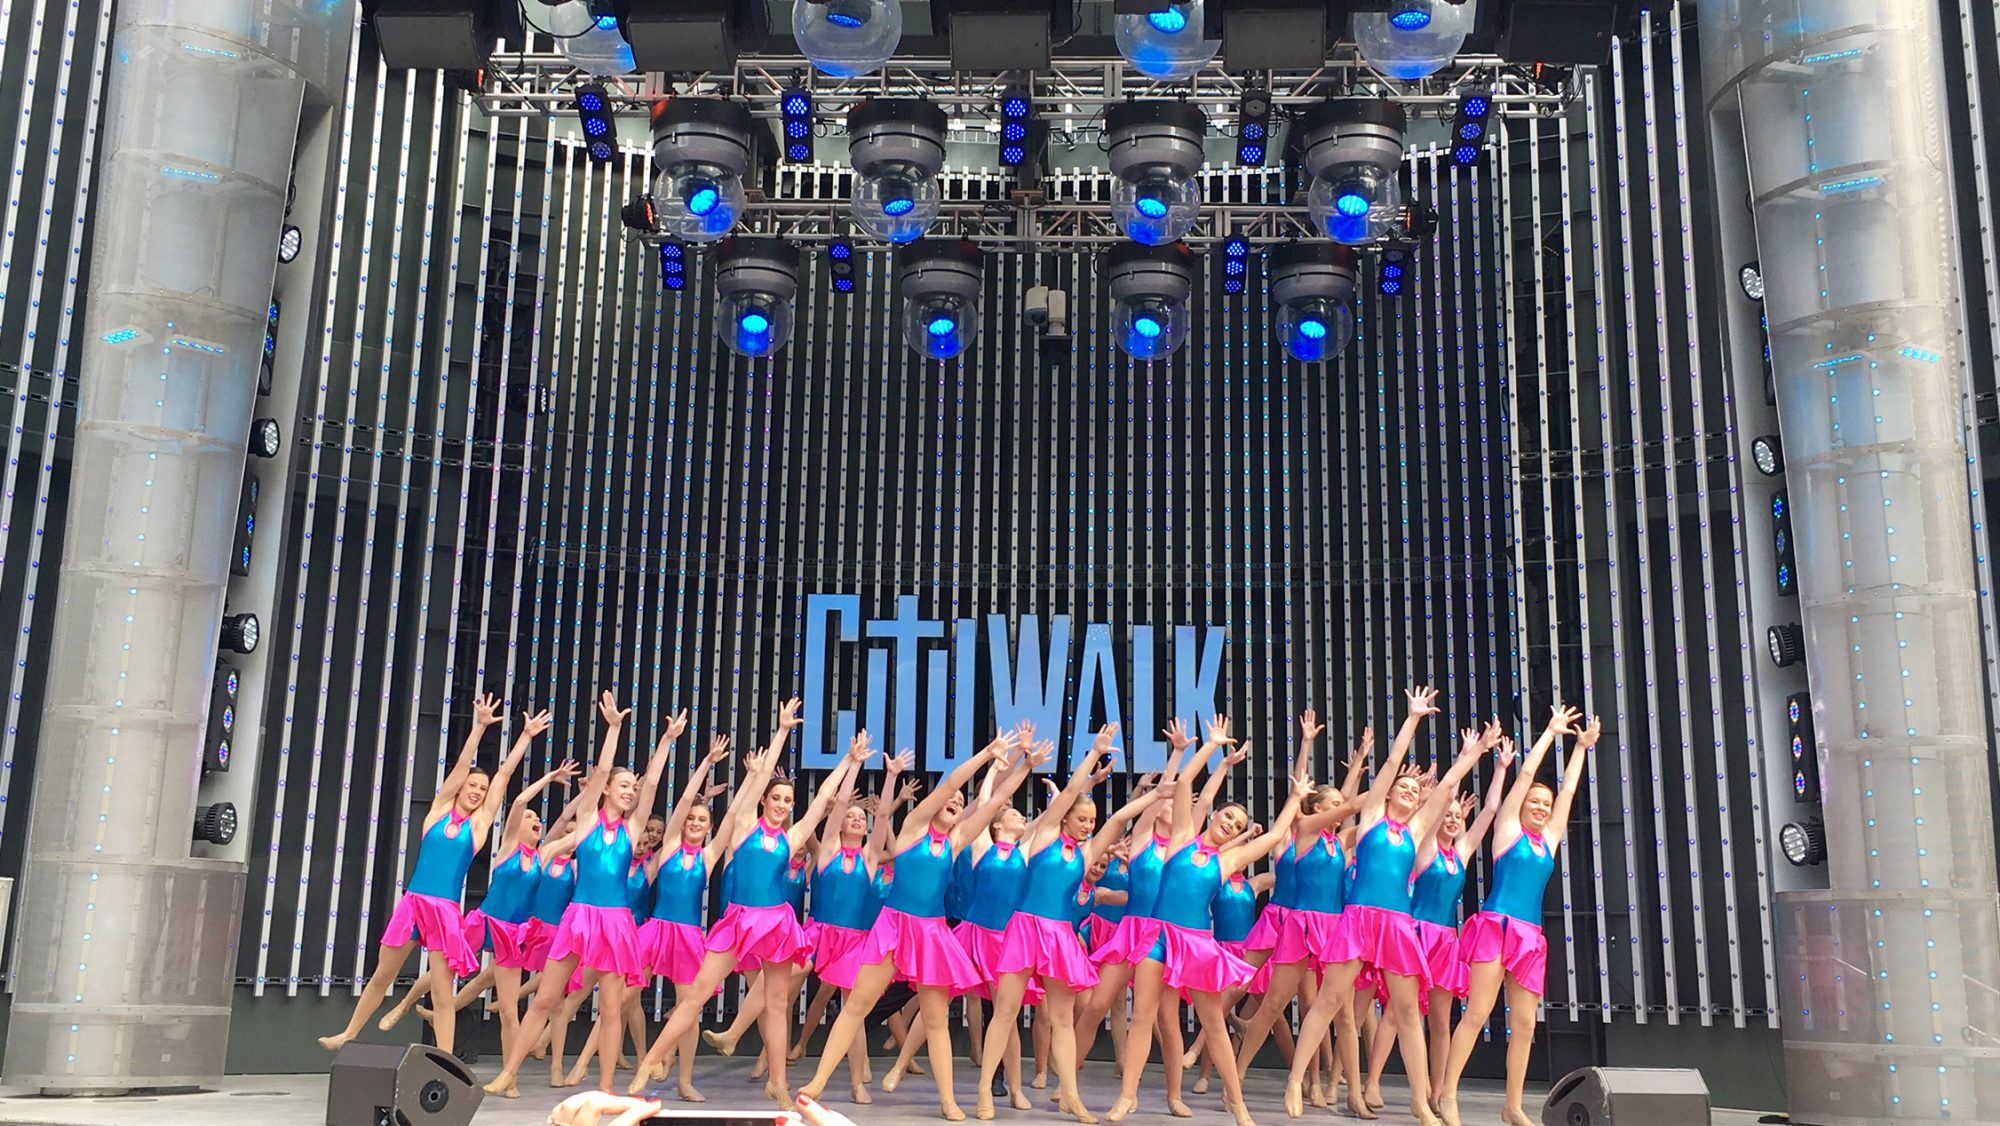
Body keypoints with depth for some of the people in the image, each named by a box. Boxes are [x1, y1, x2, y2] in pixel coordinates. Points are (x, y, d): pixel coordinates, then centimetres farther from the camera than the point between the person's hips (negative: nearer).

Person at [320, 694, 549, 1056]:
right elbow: (461, 765, -1)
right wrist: (479, 726, -9)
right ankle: (348, 1035, 31)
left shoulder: (479, 823, 6)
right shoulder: (439, 810, 7)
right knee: (381, 976, 13)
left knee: (442, 989, -2)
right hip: (411, 902, 1)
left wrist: (526, 736, 5)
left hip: (446, 910, -1)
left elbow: (505, 773, 5)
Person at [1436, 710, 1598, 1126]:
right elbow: (1526, 774, 3)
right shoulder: (1508, 829, 4)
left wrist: (1582, 747, 25)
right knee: (1477, 1013, -11)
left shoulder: (1549, 839, 17)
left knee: (1524, 1024, 3)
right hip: (1495, 925, -6)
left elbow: (1568, 790, 22)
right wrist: (1551, 732, 10)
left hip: (1530, 935, 6)